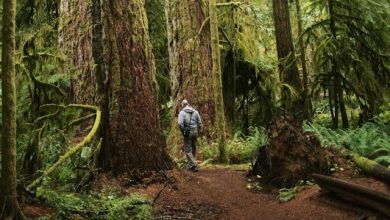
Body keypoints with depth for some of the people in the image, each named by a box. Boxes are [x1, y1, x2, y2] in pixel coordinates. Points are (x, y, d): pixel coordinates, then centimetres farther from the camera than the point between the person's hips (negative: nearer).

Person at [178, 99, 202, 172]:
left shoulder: (182, 112, -7)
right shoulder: (195, 111, 7)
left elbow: (180, 123, -19)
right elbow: (200, 123, 5)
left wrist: (183, 132, -6)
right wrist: (197, 131, 13)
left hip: (187, 133, -5)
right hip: (195, 132, 5)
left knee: (188, 150, 1)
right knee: (193, 149, 17)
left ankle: (194, 166, -8)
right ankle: (190, 165, 28)